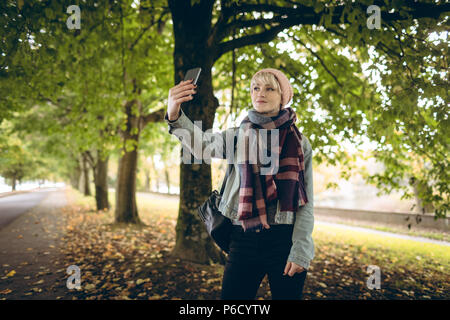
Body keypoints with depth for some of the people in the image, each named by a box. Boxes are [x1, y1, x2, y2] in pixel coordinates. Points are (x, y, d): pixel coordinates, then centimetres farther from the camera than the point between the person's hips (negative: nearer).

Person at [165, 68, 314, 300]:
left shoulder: (299, 143, 3)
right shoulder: (238, 135, 5)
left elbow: (306, 202, 1)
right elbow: (204, 146, -17)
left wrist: (300, 251, -8)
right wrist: (175, 116, -36)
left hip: (284, 239, 0)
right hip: (243, 240, 1)